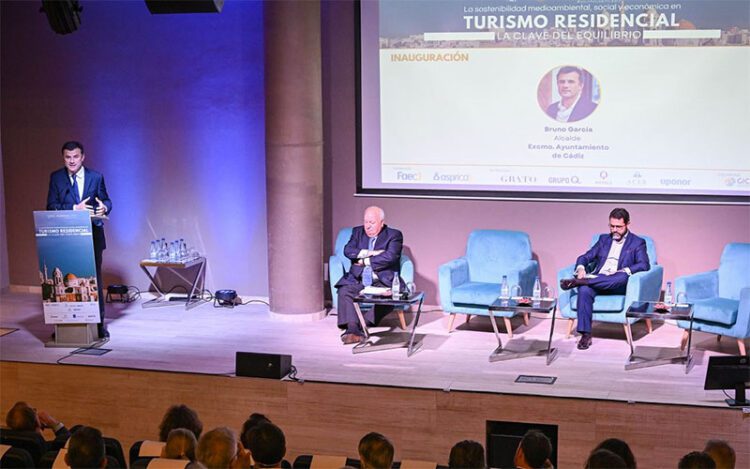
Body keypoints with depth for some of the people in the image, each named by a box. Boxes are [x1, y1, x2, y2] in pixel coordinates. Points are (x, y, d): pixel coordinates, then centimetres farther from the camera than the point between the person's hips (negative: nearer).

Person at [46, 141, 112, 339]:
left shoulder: (96, 177, 2)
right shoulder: (56, 178, 2)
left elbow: (106, 200, 7)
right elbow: (51, 207, -4)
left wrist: (104, 207, -18)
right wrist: (75, 209, -19)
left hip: (92, 235, 0)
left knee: (94, 278, 5)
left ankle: (99, 323, 12)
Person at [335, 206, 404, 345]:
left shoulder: (394, 235, 4)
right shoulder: (358, 232, 17)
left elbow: (389, 257, -12)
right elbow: (348, 250, 0)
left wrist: (364, 261, -6)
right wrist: (370, 253, -11)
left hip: (382, 281, -3)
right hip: (358, 279, 3)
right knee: (344, 291, -27)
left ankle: (360, 326, -34)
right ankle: (352, 327, -37)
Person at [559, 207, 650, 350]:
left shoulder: (637, 242, 10)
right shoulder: (604, 239, 24)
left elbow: (644, 265, -6)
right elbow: (585, 257, 18)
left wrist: (623, 271, -23)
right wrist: (581, 268, -7)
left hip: (618, 285, -3)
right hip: (596, 281, 3)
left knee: (624, 277, -39)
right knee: (584, 290, -32)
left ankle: (579, 281, -40)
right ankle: (585, 335, -33)